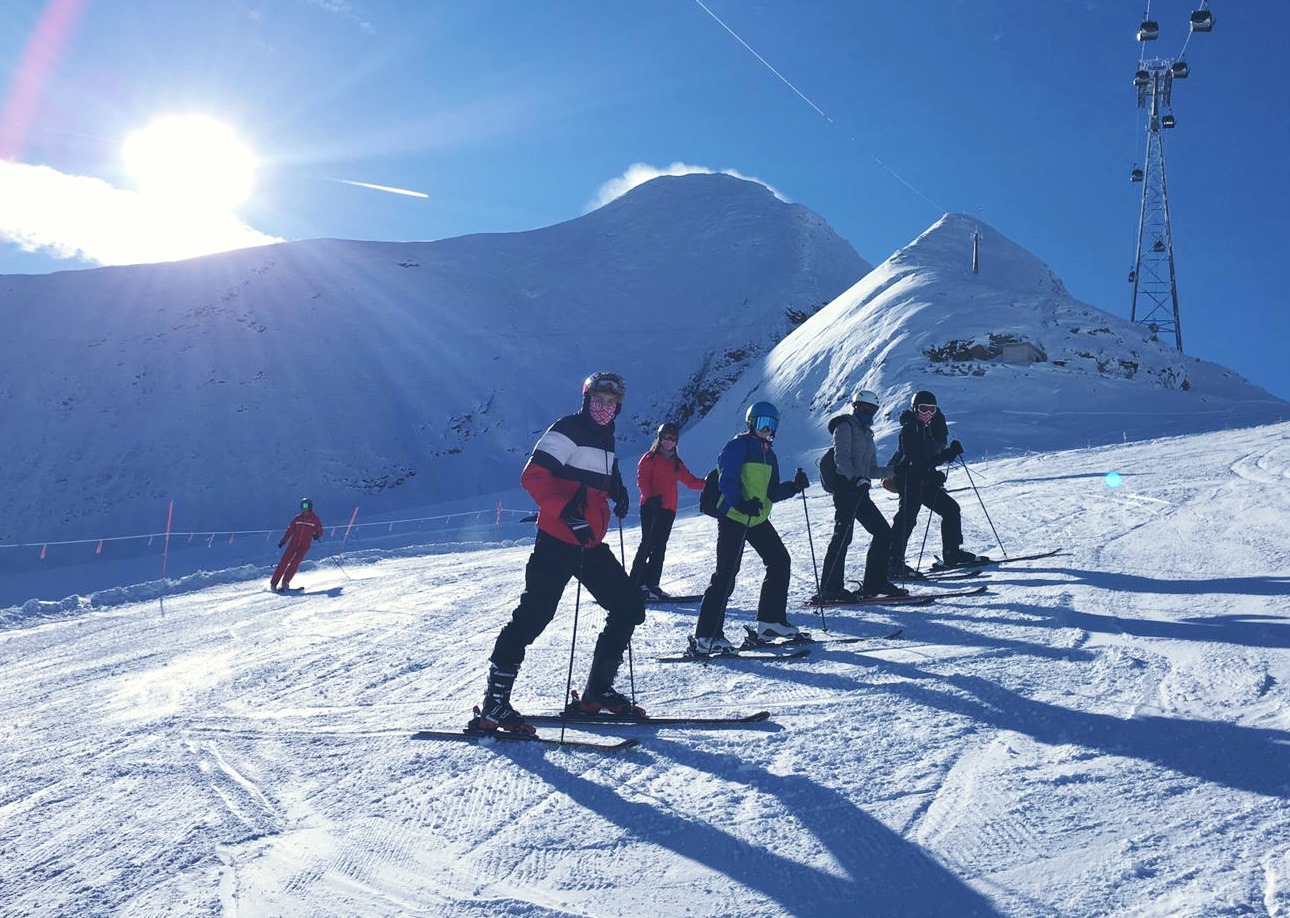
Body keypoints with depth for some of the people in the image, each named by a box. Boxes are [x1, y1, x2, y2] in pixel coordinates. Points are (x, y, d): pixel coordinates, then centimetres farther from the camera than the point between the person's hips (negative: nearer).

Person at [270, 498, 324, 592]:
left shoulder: (315, 519, 4)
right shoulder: (298, 518, 10)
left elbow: (320, 532, 6)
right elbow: (290, 530, 13)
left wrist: (317, 536, -16)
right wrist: (283, 541, 6)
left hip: (305, 545, -2)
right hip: (293, 543, 2)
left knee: (295, 562, -18)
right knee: (284, 561, -8)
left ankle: (285, 583, -13)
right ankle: (273, 583, -5)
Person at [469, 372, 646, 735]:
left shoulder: (605, 439, 18)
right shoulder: (568, 430, -8)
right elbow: (533, 476, -19)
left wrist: (617, 492, 15)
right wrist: (568, 513, -31)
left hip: (591, 544, 9)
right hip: (557, 541, -9)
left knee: (629, 608, 9)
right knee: (535, 613, -14)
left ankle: (597, 691, 19)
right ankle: (493, 705, -8)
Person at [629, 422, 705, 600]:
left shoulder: (677, 463, 20)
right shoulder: (650, 457, 2)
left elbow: (691, 481, 19)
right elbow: (642, 480, -6)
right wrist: (651, 497, -20)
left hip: (668, 509, 6)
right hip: (650, 506, -6)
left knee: (660, 547, 5)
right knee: (648, 544, -12)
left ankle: (652, 584, 9)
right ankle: (636, 583, -11)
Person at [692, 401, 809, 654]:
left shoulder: (769, 455, 17)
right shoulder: (738, 446, -7)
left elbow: (771, 492, 13)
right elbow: (727, 481, -18)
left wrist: (795, 486, -3)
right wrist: (741, 504, -33)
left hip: (758, 519, 9)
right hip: (733, 517, -8)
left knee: (780, 561, 8)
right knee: (726, 573, -11)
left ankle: (771, 620, 20)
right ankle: (705, 635, -9)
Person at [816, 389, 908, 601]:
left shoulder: (866, 433, 24)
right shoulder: (845, 426, -1)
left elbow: (872, 470, 22)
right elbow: (841, 458, -15)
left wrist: (895, 470, 10)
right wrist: (856, 478, -28)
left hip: (860, 491, 9)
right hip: (845, 487, -9)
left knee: (884, 532, 6)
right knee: (843, 536, -14)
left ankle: (875, 582, 12)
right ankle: (829, 588, -13)